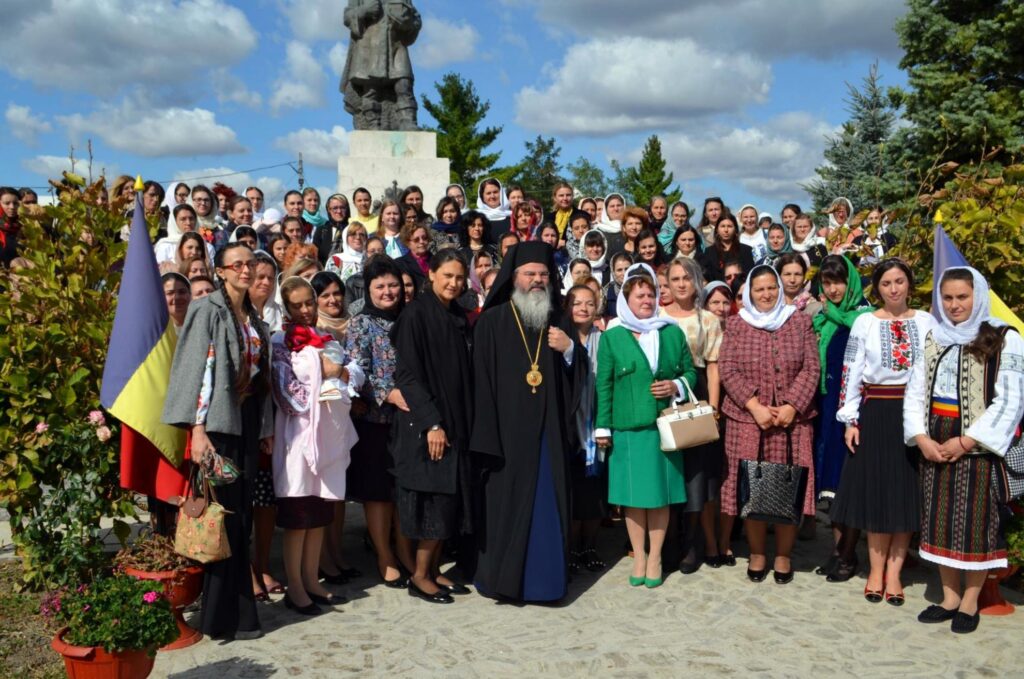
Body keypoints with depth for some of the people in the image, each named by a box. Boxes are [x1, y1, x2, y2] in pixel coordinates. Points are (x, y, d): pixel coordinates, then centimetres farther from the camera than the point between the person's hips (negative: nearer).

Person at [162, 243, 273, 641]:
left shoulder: (253, 317, 15)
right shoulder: (209, 310, -7)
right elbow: (199, 369, -13)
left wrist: (266, 427, 15)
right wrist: (198, 429, -20)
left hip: (247, 419, 7)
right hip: (218, 419, -7)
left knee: (241, 515, 9)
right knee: (225, 514, -5)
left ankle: (236, 609, 19)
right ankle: (223, 616, 5)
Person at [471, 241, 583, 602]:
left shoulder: (557, 322, 12)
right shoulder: (492, 322, -2)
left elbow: (575, 378, 12)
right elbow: (483, 383, -7)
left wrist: (569, 349, -9)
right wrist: (487, 439, -13)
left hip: (549, 433, 4)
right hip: (508, 433, -4)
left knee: (548, 507, 6)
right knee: (507, 506, 0)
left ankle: (544, 576, 18)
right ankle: (502, 578, 13)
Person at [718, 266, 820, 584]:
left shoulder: (799, 322, 7)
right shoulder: (735, 324, 5)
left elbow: (811, 368, 1)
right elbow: (727, 370, -2)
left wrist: (791, 406, -12)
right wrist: (756, 407, -13)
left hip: (792, 418, 1)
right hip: (747, 418, 0)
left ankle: (783, 555, 14)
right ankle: (757, 554, 15)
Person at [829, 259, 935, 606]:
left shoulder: (927, 322, 5)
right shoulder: (864, 323, 2)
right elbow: (851, 373, 0)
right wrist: (850, 420, -5)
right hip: (875, 413, -1)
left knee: (907, 491, 3)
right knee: (876, 490, 4)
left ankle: (894, 572, 12)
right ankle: (876, 570, 14)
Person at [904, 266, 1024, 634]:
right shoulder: (932, 339, 10)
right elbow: (915, 393, 8)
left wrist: (965, 441, -16)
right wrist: (922, 438, -7)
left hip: (978, 446, -4)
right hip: (935, 446, 5)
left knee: (976, 522, 0)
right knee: (940, 520, 8)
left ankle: (970, 603, 12)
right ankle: (950, 597, 20)